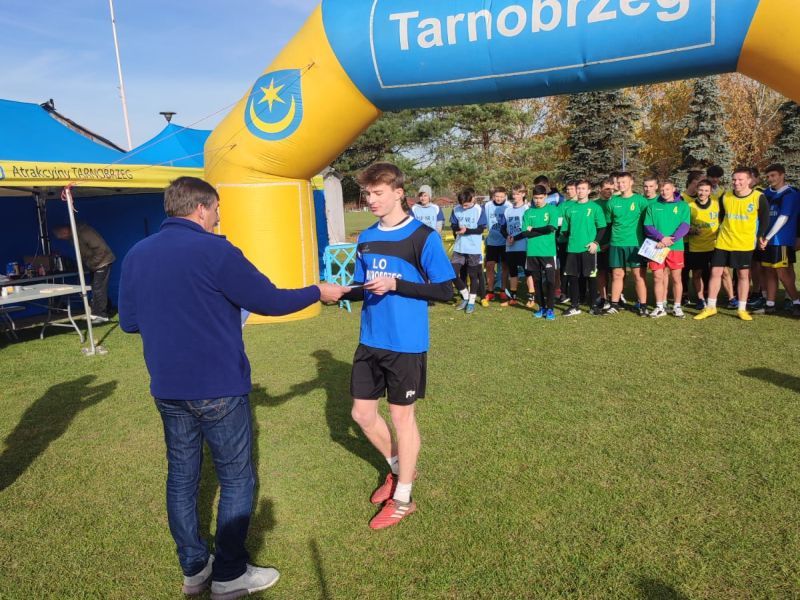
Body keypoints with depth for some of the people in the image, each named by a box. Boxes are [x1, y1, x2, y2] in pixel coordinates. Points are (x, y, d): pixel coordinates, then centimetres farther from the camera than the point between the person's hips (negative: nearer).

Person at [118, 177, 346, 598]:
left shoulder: (135, 255, 4)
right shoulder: (214, 251, -15)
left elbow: (128, 322, 11)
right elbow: (270, 301, -11)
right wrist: (319, 292, 4)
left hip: (167, 390, 7)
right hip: (217, 389, -6)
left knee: (181, 477, 17)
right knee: (237, 480, 9)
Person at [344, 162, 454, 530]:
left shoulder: (422, 237, -11)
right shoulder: (366, 238, 8)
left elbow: (445, 290, -12)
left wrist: (394, 284, -21)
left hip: (406, 344, -6)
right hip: (370, 341, 7)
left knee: (402, 416, 5)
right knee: (362, 413, 13)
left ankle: (402, 499, 23)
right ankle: (399, 468, 39)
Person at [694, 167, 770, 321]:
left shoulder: (759, 198, -8)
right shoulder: (725, 197, -1)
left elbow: (764, 219, 2)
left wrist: (760, 236, 3)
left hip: (745, 243, -2)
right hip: (723, 242, 2)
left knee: (744, 274, 6)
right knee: (715, 272, 1)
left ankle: (742, 309, 15)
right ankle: (710, 307, 10)